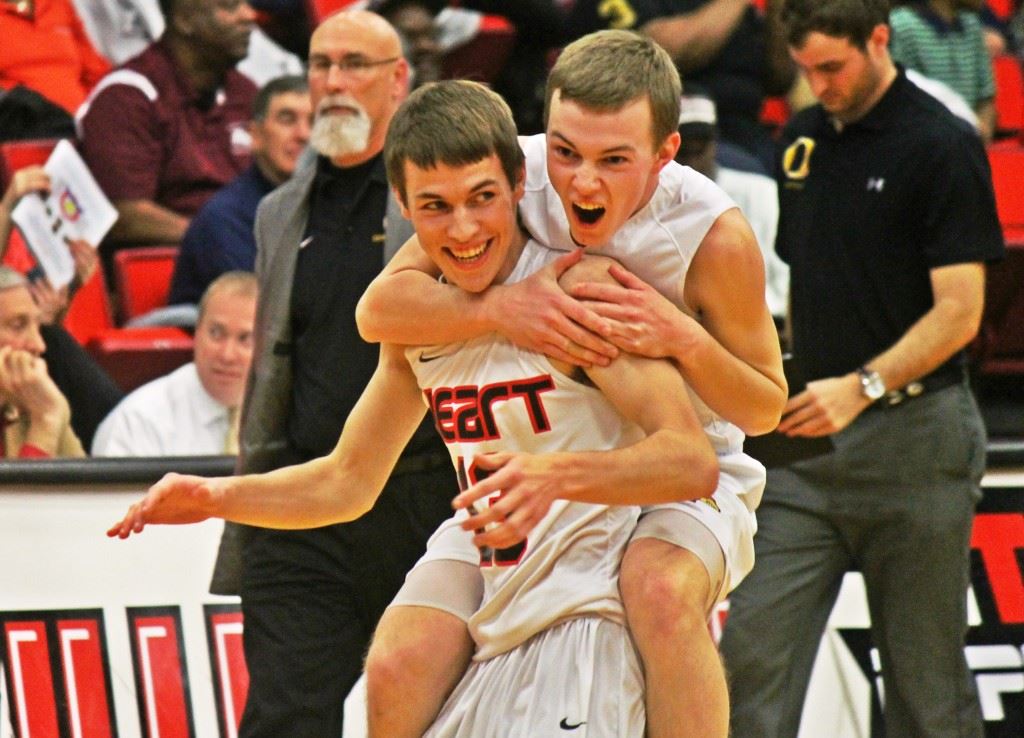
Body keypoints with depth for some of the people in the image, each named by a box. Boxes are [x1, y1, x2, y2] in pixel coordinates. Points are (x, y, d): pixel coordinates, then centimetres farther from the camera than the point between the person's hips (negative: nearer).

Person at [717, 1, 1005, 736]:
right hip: (808, 439, 6)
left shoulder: (944, 146, -8)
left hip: (912, 433, -6)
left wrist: (861, 387, -24)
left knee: (925, 675, 2)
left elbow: (958, 311, -14)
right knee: (754, 648, -4)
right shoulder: (804, 139, 12)